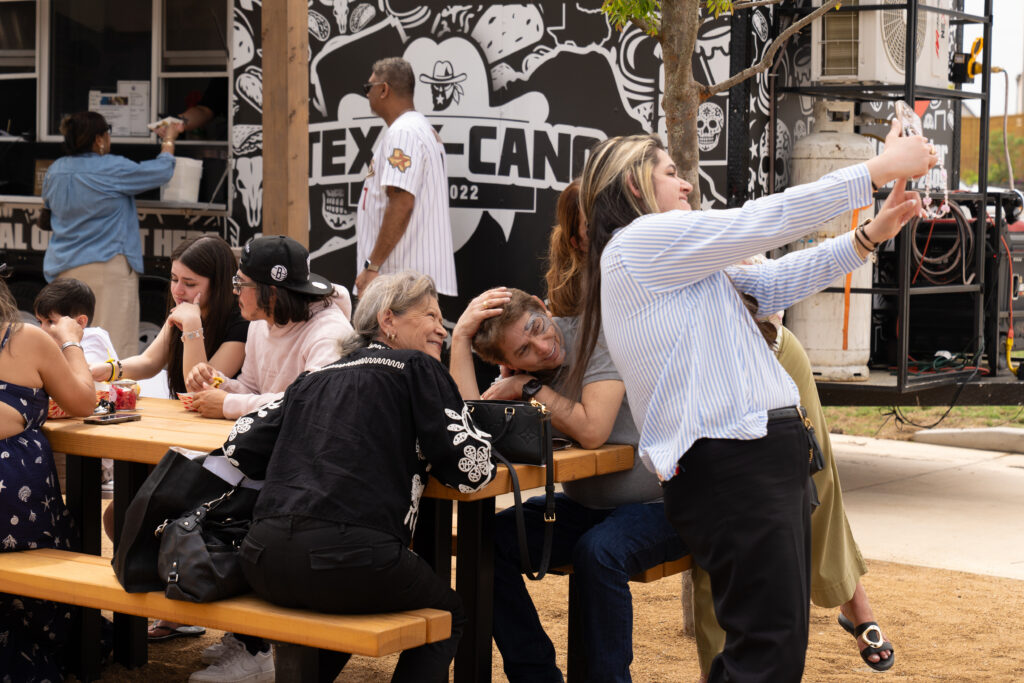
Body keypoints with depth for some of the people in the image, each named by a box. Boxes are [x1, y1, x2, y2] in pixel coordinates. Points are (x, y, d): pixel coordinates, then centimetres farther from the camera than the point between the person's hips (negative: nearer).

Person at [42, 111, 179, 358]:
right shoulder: (113, 169, -13)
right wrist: (169, 142, 15)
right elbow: (162, 171, -3)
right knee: (115, 340, -5)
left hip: (64, 269, 7)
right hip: (108, 266, -6)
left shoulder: (55, 171, 5)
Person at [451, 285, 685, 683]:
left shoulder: (594, 334, -17)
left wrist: (532, 388, -17)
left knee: (597, 551, -35)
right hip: (585, 507, 7)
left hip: (657, 503, -6)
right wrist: (460, 337, -18)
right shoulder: (520, 377, 0)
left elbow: (592, 431, -28)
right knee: (491, 541, -12)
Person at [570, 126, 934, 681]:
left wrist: (870, 235, 15)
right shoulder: (641, 241, -8)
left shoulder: (671, 265, 24)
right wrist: (881, 168, -3)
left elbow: (770, 284, 23)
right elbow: (766, 221, -9)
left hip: (764, 455, 11)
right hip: (732, 465, -11)